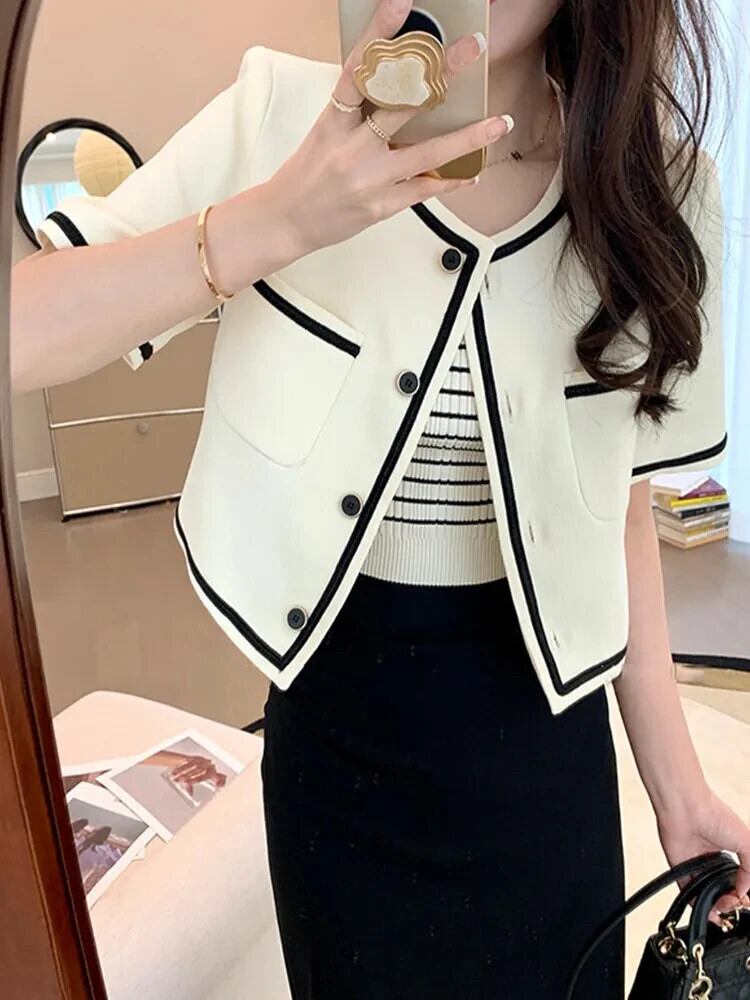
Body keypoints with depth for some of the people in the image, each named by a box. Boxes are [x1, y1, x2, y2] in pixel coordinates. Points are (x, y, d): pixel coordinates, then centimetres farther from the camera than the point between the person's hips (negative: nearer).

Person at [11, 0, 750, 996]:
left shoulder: (655, 184, -6)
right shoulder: (280, 118, -12)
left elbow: (621, 502, 0)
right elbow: (17, 335, -19)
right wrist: (279, 220, -34)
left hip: (544, 722, 2)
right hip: (336, 707, -1)